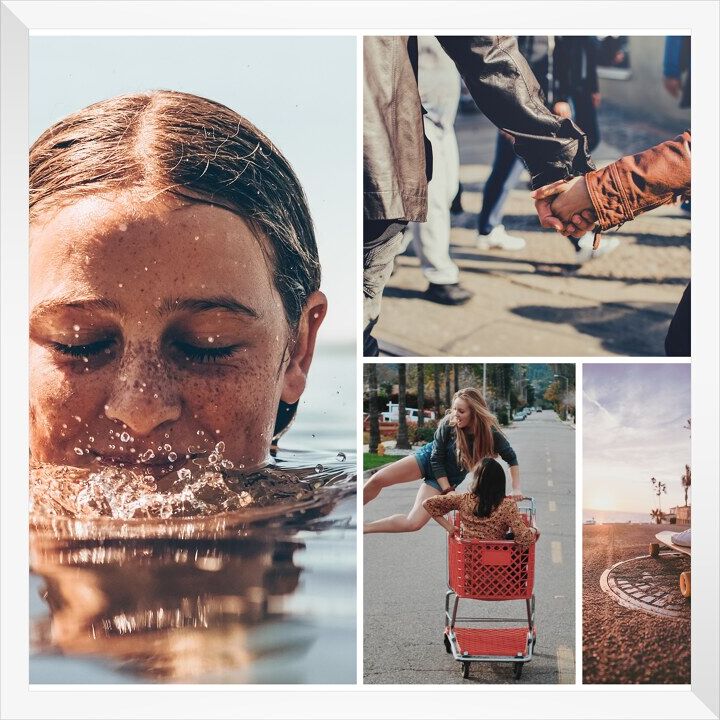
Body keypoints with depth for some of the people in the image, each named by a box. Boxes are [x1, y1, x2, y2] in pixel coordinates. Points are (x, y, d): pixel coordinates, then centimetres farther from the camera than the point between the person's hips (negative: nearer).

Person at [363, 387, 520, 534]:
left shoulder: (490, 434, -24)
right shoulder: (448, 424, -24)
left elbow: (512, 458, -8)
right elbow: (436, 458, -15)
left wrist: (516, 489, -16)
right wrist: (448, 491, -21)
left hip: (447, 478, 0)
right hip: (428, 459, 0)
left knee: (414, 523, -17)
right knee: (378, 479, -18)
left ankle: (363, 527, -1)